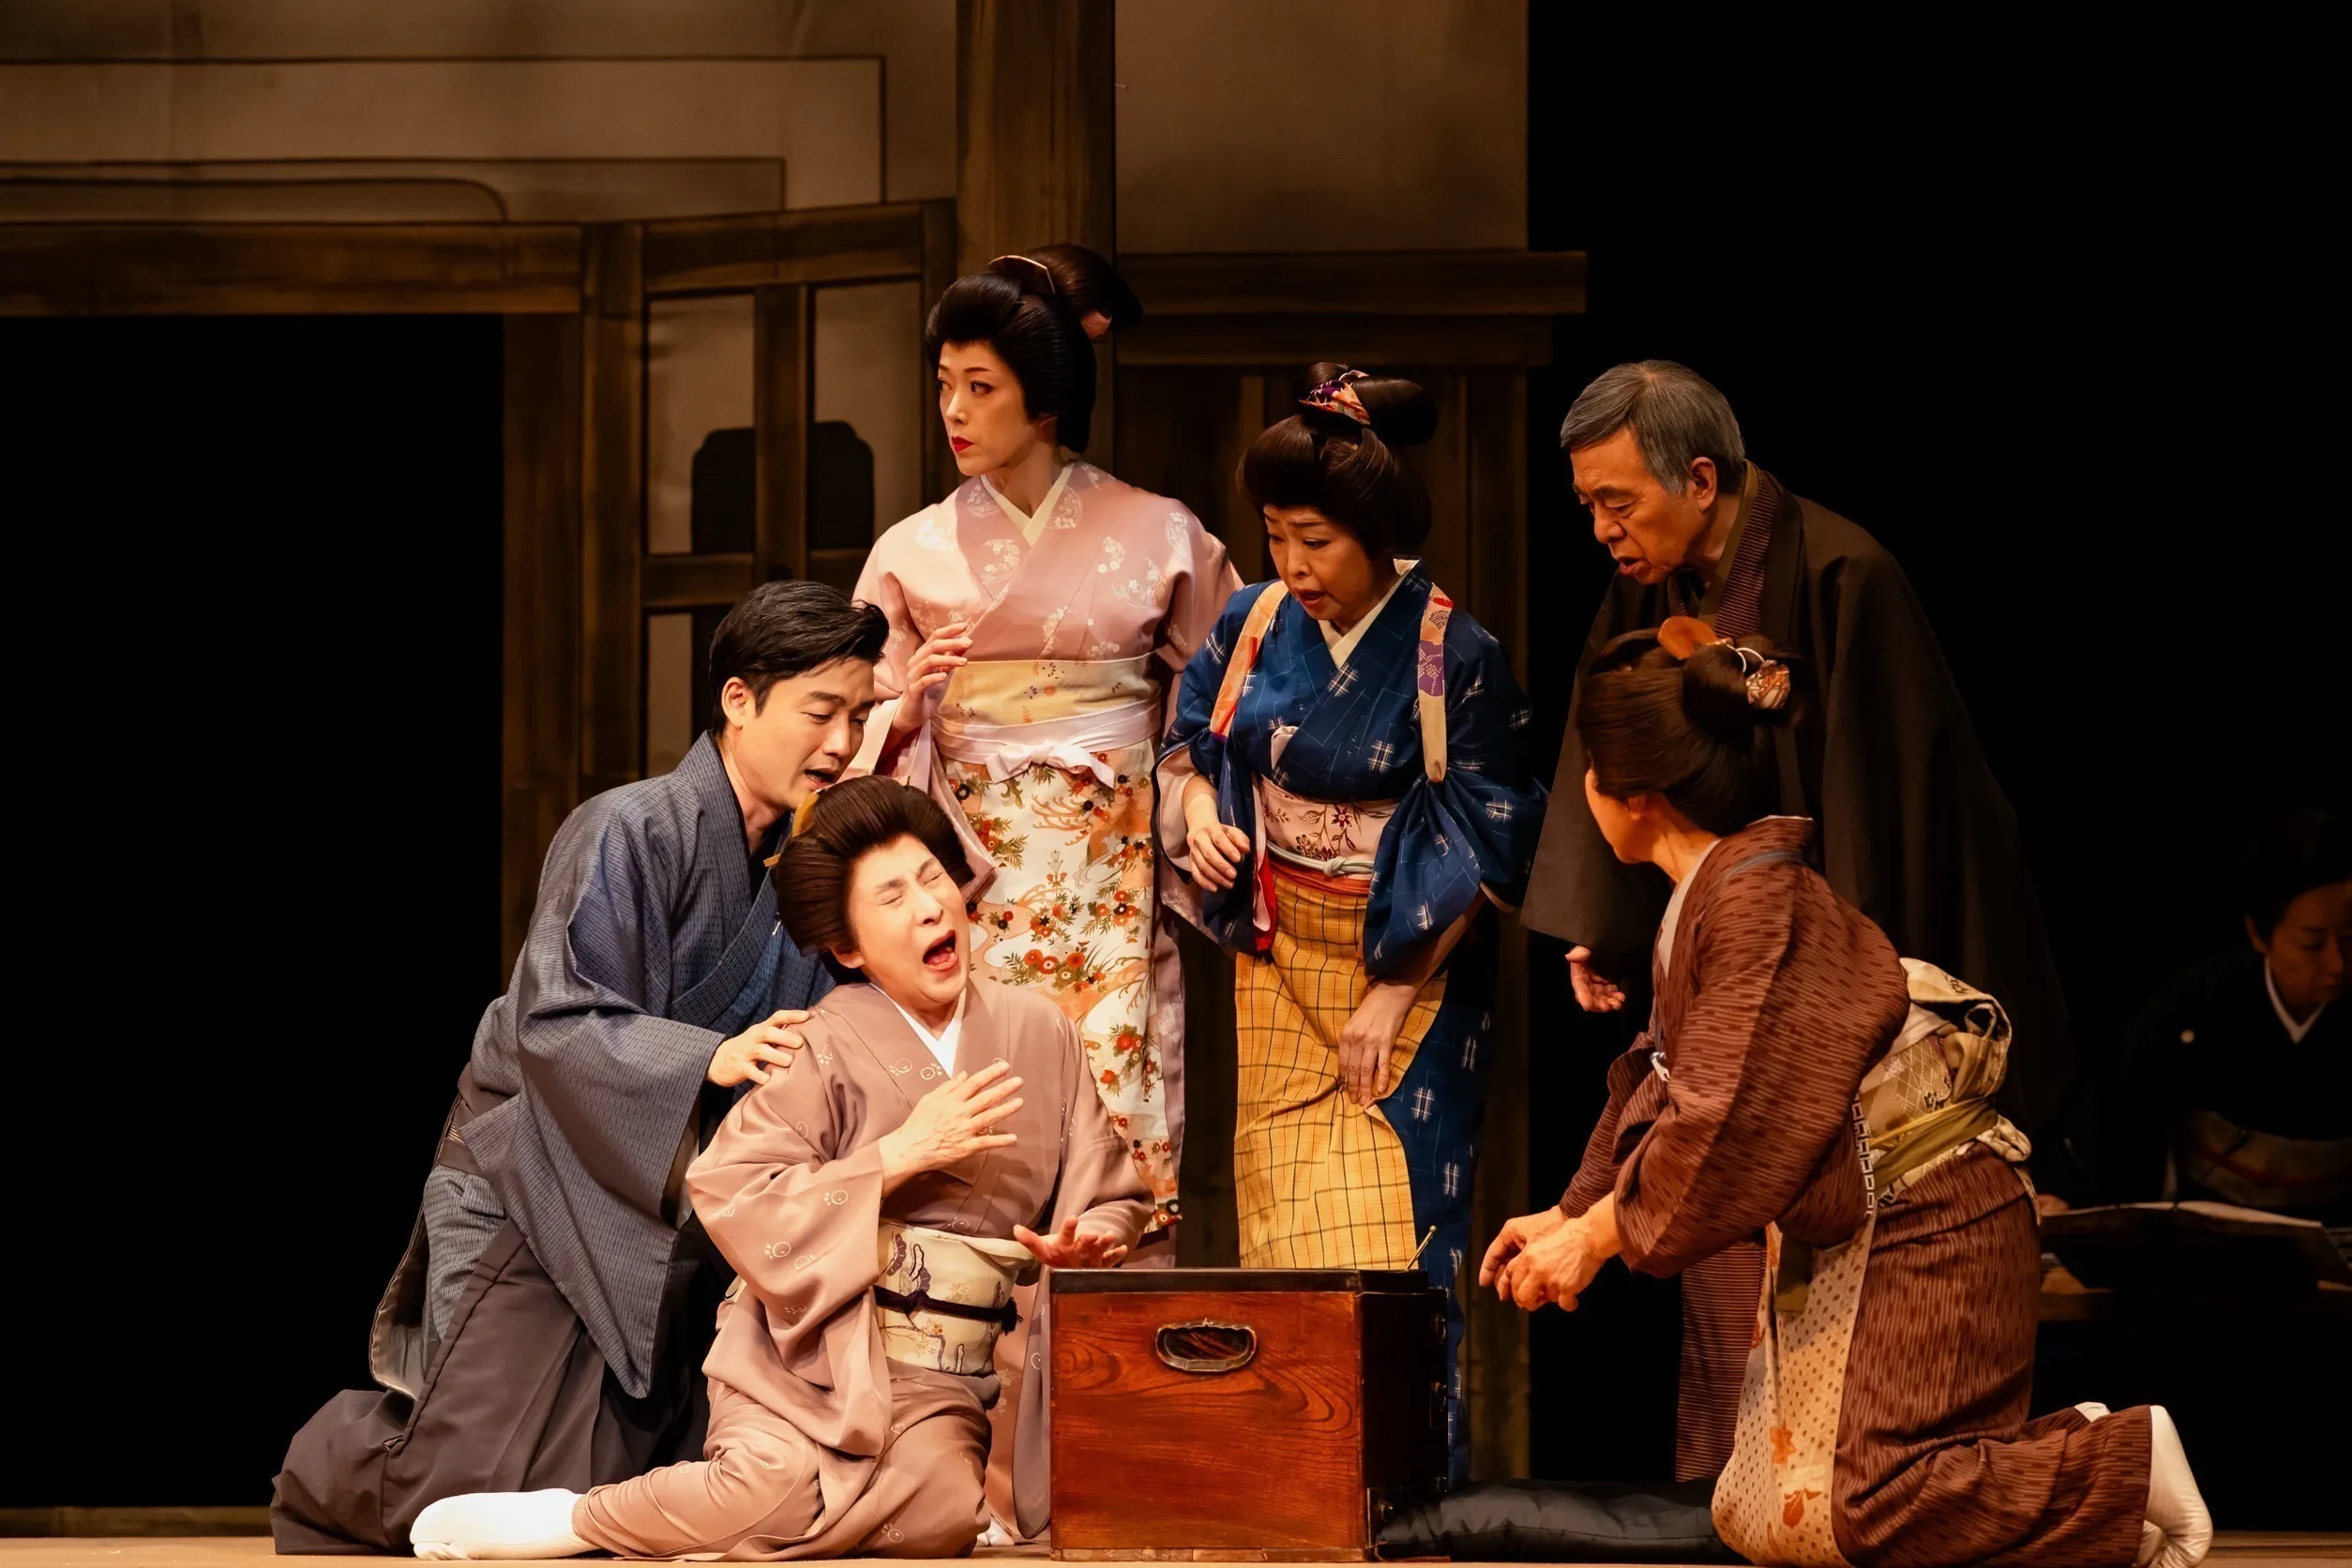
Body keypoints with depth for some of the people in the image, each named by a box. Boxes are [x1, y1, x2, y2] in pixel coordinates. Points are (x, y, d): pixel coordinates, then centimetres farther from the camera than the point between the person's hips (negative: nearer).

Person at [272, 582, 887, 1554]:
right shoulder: (630, 834, -17)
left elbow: (795, 1054, 11)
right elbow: (556, 1023, -24)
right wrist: (710, 1057, -36)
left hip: (666, 1214, 7)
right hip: (538, 1192, -7)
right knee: (474, 1488, -11)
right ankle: (324, 1476, 22)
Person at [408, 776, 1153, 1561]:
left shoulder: (1039, 1031, 9)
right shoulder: (825, 1048, -4)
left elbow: (1116, 1200, 14)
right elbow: (733, 1201, -16)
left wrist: (1089, 1241, -10)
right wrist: (900, 1154, -17)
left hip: (932, 1378, 4)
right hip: (807, 1345, -3)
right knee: (774, 1489, -35)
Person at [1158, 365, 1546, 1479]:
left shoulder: (1452, 658, -13)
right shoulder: (1255, 624, 0)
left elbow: (1486, 847, -10)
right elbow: (1189, 742, 17)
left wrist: (1397, 991, -13)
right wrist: (1197, 815, -6)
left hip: (1410, 970, -4)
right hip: (1279, 963, 4)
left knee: (1385, 1221, -7)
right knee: (1282, 1207, 2)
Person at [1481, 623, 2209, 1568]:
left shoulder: (1760, 902, -20)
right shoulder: (1702, 903, 13)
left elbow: (1725, 1124, -24)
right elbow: (1657, 1086, 22)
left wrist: (1600, 1237, -14)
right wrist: (1574, 1215, 15)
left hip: (1924, 1227, -10)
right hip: (1840, 1242, 10)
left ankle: (2130, 1469, -2)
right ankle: (2070, 1455, 11)